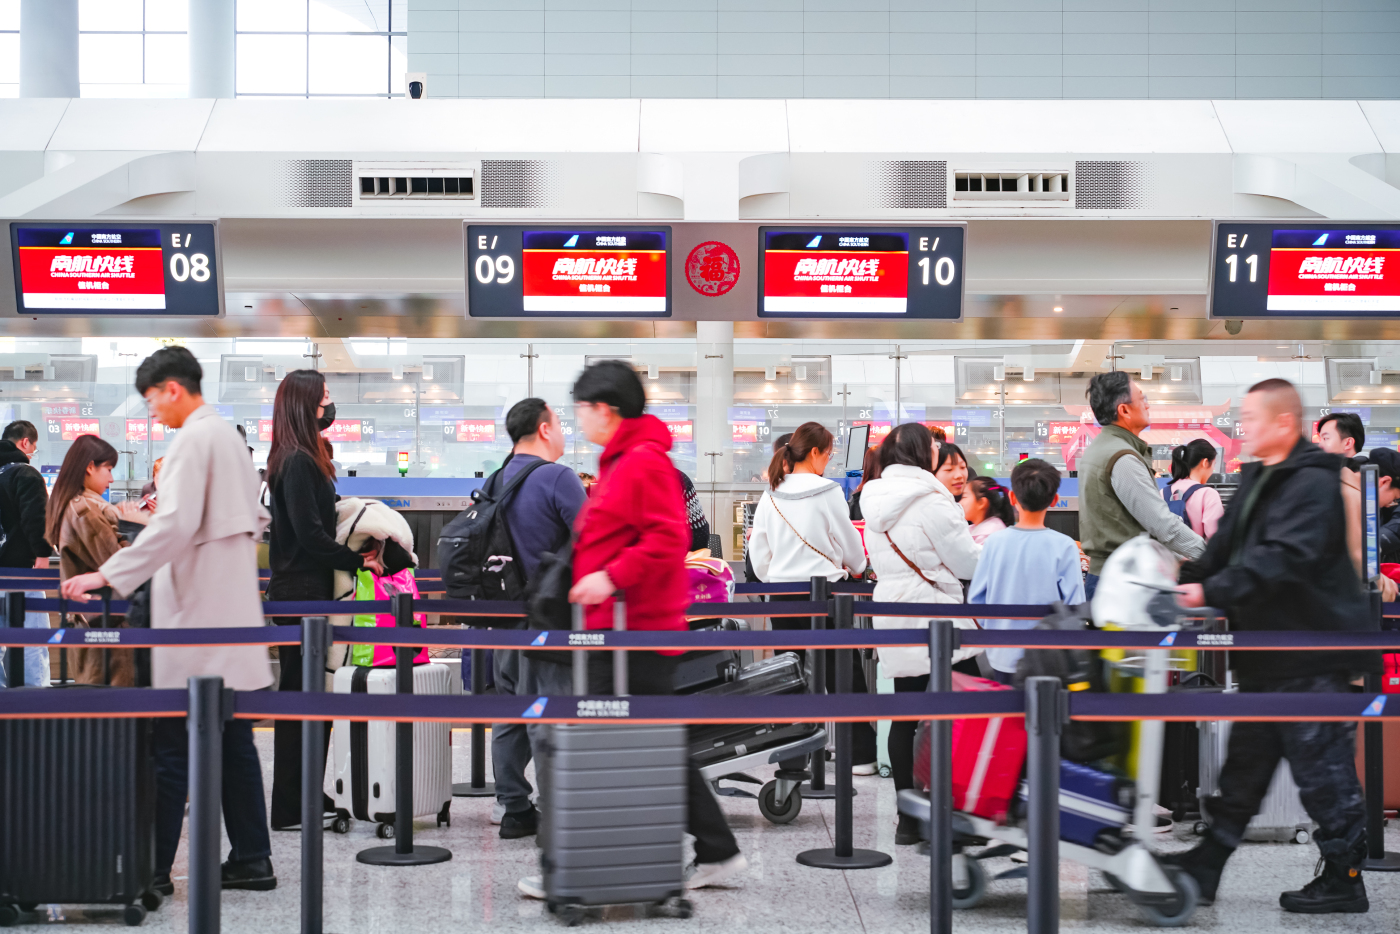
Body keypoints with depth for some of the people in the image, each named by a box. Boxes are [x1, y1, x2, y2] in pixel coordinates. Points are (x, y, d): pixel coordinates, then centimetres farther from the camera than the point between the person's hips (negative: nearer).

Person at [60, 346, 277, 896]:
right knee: (233, 742, 11)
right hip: (232, 613, 9)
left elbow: (174, 525, -22)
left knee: (172, 746, -6)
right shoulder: (229, 436, 16)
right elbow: (255, 519, 23)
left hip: (195, 617, -9)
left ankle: (153, 868, -3)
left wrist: (108, 575, -21)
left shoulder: (193, 440, -13)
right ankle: (251, 859, 14)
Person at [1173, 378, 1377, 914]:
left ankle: (1343, 880, 12)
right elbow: (1226, 548, 15)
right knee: (1245, 768, 14)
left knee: (1323, 770, 0)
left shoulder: (1313, 484, -17)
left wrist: (1212, 592, -32)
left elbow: (1282, 559, -28)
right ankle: (1203, 869, 20)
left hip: (1314, 654, -9)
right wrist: (1185, 580, 0)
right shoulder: (1258, 480, 13)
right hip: (1266, 653, 10)